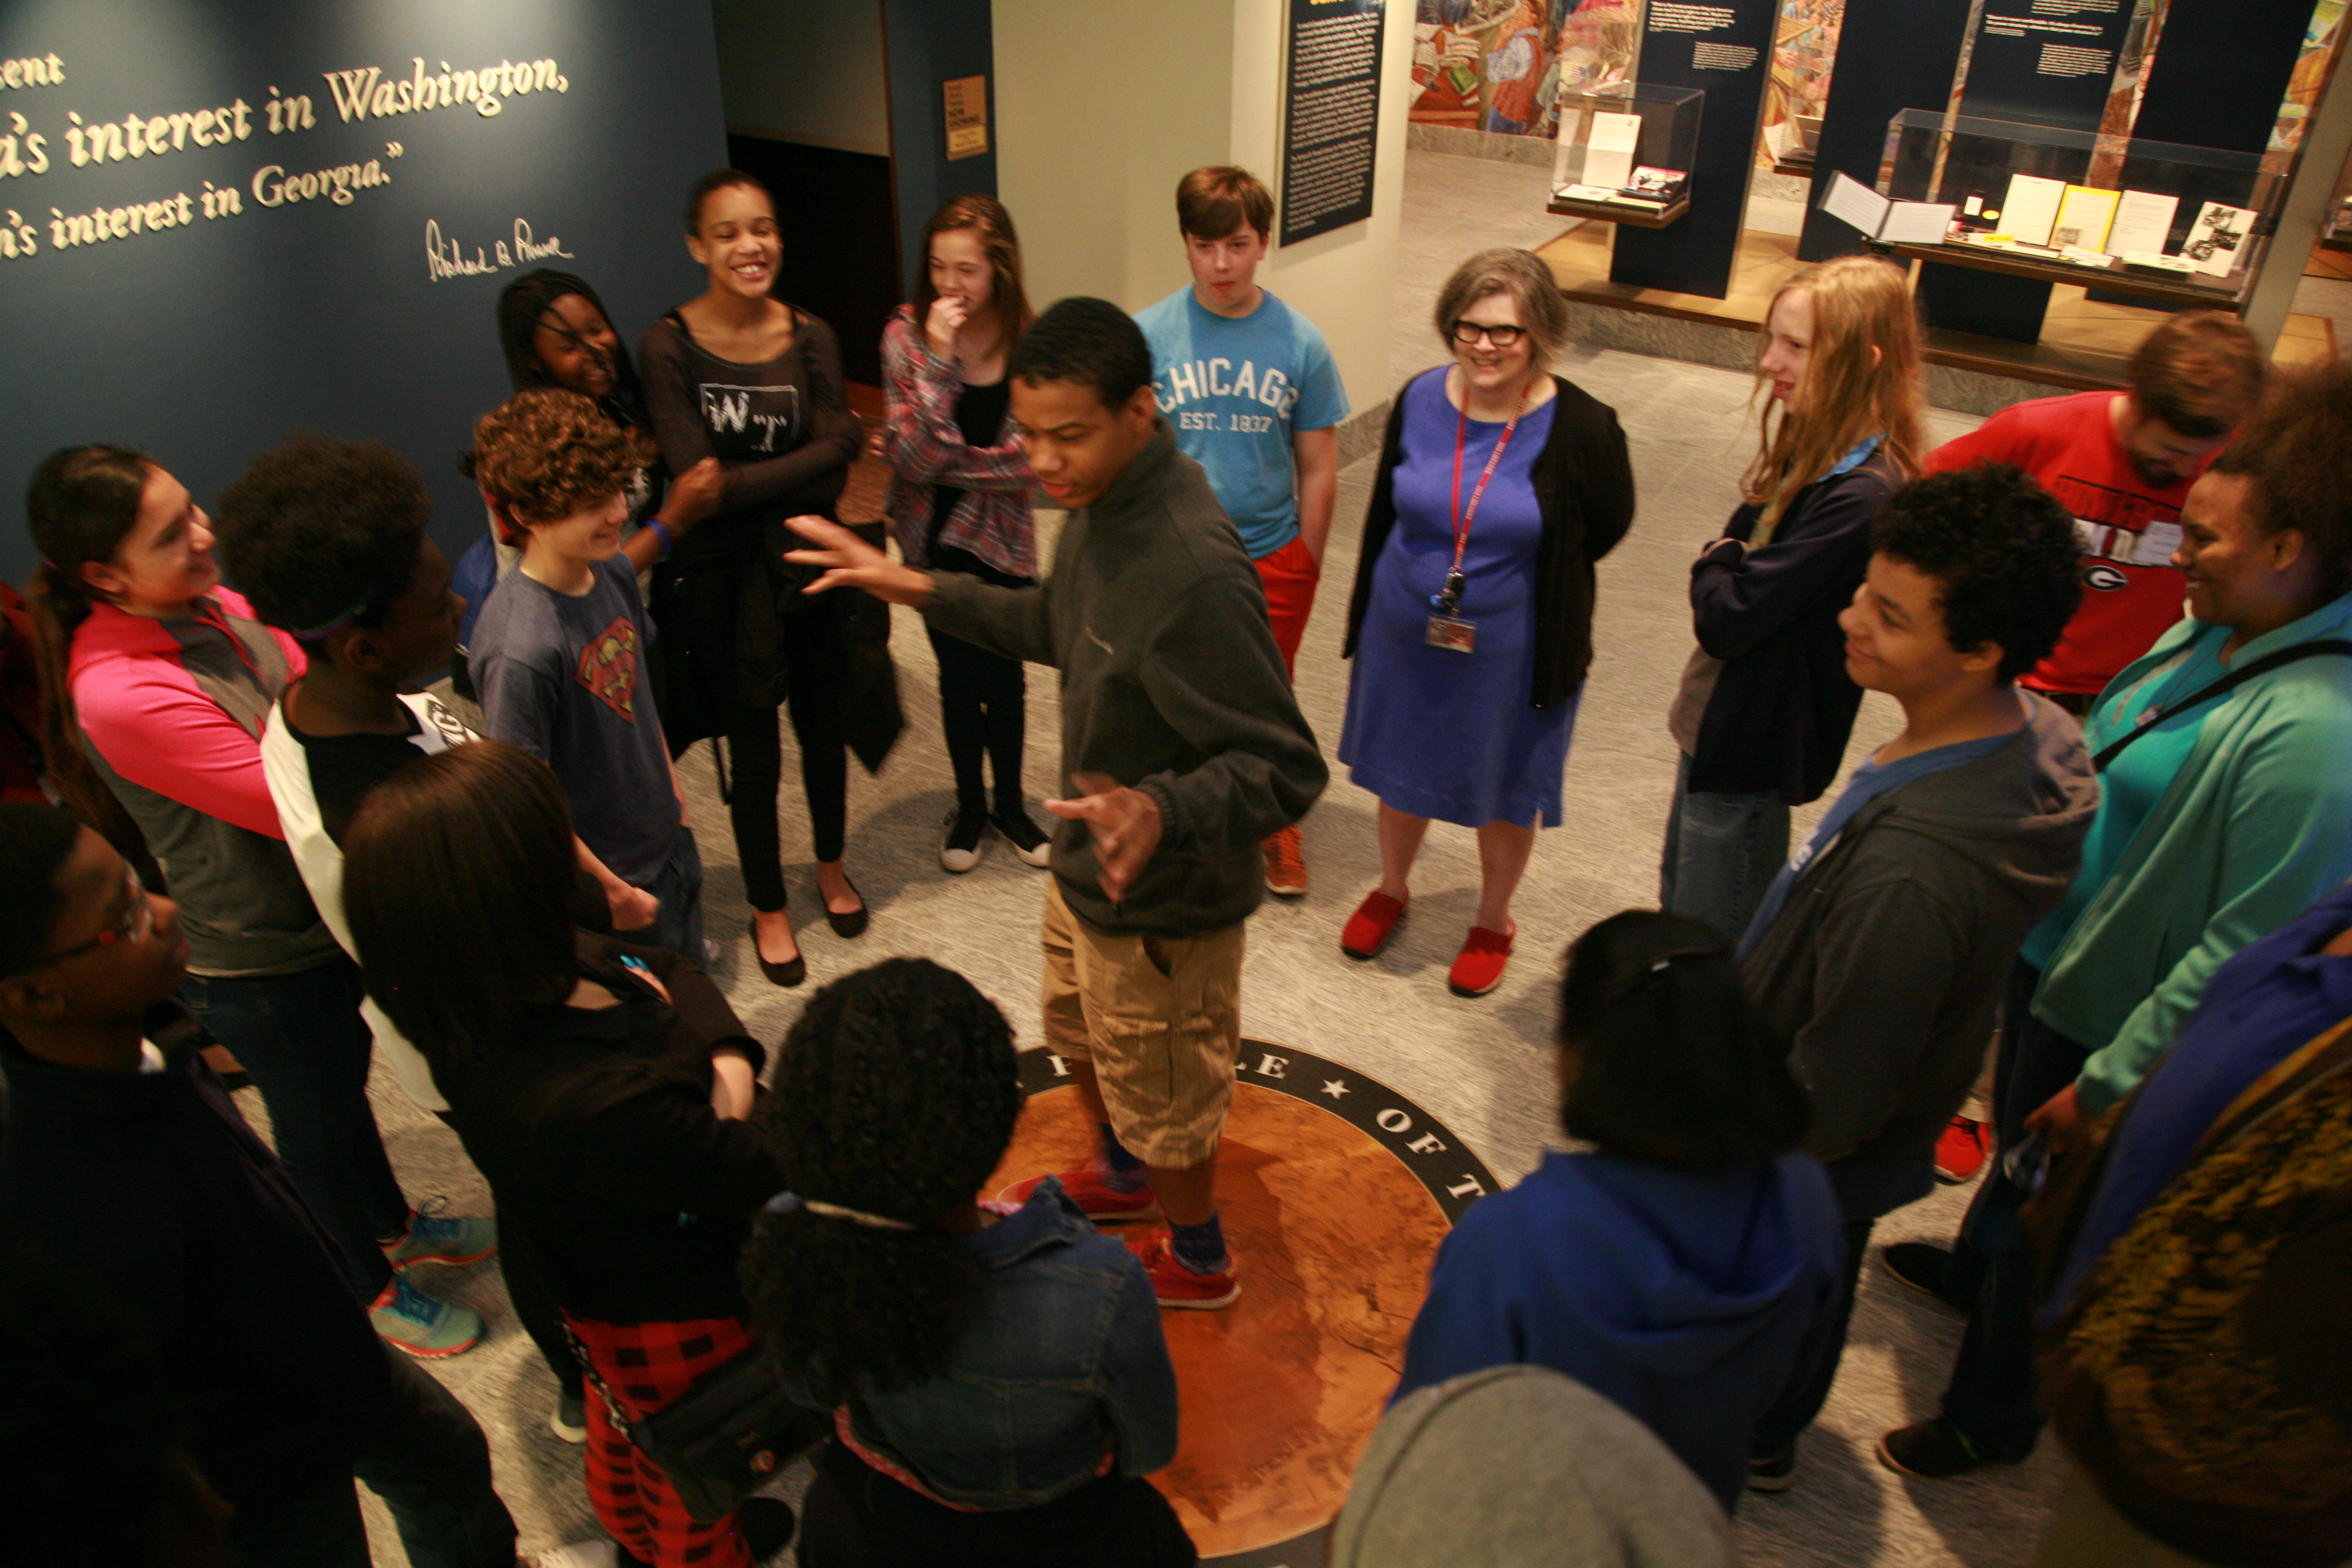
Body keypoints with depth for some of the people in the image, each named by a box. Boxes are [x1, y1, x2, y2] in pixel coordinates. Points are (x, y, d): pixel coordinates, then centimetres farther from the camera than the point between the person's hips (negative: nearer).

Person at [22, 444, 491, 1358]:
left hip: (327, 911, 7)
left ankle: (396, 1229, 55)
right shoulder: (118, 694, -32)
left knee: (345, 1081, 29)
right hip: (255, 961, -7)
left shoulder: (209, 604, -8)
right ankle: (370, 1291, 42)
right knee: (317, 1122, 17)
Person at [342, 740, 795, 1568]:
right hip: (674, 1321, -8)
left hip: (612, 1279, 9)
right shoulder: (583, 1105, -47)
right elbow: (761, 1171, -34)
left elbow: (669, 970, -4)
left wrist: (728, 1060, -21)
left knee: (625, 1427, 38)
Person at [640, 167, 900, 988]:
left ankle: (831, 866, 46)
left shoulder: (810, 337, -3)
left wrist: (743, 480, -20)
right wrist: (809, 457, -18)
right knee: (752, 750, 10)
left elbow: (833, 474, -11)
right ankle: (767, 907, 31)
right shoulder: (669, 345, -12)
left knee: (824, 726, 19)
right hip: (722, 577, -3)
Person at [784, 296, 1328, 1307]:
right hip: (1088, 858, 9)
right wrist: (922, 591, 7)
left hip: (1159, 900, -9)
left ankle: (1198, 1261, 47)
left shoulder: (1193, 573, -36)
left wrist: (1163, 812, -49)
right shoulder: (1101, 502, -7)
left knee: (1162, 1098, 17)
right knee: (1081, 1038, 32)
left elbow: (1287, 769, -33)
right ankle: (1122, 1178, 62)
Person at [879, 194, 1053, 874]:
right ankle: (969, 805, 34)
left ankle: (1009, 803, 35)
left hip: (1004, 538, 0)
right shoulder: (907, 336, -13)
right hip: (935, 540, 0)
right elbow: (910, 459, -22)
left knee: (1006, 675, 14)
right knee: (959, 677, 14)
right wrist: (939, 358, -28)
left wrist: (941, 459, -17)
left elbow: (1029, 462, -17)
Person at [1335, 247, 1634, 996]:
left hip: (1512, 650, -3)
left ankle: (1494, 922, 42)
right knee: (1400, 770, 22)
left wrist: (1512, 575, -3)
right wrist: (1365, 611, 8)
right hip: (1405, 635, 3)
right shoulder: (1420, 400, -9)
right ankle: (1390, 889, 49)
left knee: (1505, 792, 16)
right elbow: (1384, 512, 4)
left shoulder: (1580, 427, -19)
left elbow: (1606, 527, -3)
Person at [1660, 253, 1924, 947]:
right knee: (1679, 898, 28)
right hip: (1716, 721, 10)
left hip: (1751, 742, -9)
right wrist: (1726, 568, -9)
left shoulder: (1858, 498, -29)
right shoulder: (1810, 453, 2)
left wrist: (1716, 566, -9)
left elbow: (1729, 619, -27)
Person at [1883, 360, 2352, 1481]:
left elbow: (2243, 951, -28)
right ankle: (1975, 1269, 60)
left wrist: (2107, 1085, -22)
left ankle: (1991, 1419, 36)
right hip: (2051, 955, 8)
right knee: (2015, 1136, 31)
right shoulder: (2211, 636, -3)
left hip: (2109, 1006, -8)